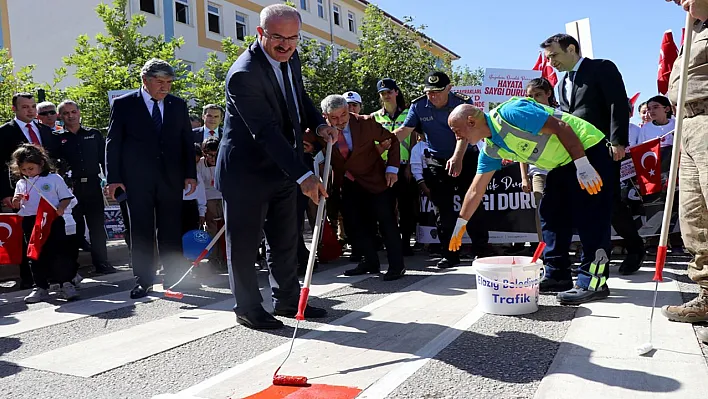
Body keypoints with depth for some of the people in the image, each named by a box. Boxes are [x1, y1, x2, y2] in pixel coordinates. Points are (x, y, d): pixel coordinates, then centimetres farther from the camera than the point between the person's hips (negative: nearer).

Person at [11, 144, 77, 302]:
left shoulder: (54, 179, 0)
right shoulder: (21, 184, 13)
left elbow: (66, 198, 0)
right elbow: (16, 207, 16)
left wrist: (61, 208, -19)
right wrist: (16, 201, -6)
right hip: (30, 223, 5)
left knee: (58, 252, -5)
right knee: (35, 255, 9)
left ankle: (66, 284, 2)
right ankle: (41, 287, 16)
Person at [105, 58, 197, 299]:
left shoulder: (178, 105, 10)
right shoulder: (124, 104, 2)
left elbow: (188, 141, 12)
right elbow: (113, 143, 1)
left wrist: (190, 174, 4)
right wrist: (113, 178, -5)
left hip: (171, 178, 2)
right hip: (137, 180, -2)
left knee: (171, 231, 5)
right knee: (141, 231, 2)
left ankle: (175, 277, 13)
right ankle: (143, 280, 9)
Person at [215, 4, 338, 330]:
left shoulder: (290, 57, 2)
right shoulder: (244, 74, -24)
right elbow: (267, 132, -30)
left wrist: (318, 124, -1)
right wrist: (304, 176, -34)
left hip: (282, 169, 8)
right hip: (246, 173, -8)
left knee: (286, 241, 15)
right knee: (244, 243, 5)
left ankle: (287, 300, 30)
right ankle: (248, 310, 20)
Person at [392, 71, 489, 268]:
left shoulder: (463, 102, -14)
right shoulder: (418, 106, -6)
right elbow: (404, 130, -13)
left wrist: (457, 158, -42)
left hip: (466, 158, -2)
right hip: (437, 162, 3)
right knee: (444, 210, 4)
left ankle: (480, 251, 8)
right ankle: (449, 254, 12)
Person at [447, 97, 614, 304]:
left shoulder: (509, 113, -23)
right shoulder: (491, 150, 4)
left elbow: (561, 126, -24)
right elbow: (476, 190, 10)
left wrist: (582, 165, -26)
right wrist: (460, 224, 12)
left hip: (588, 150, -9)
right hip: (563, 163, 9)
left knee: (589, 218, -11)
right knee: (551, 214, 9)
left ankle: (594, 282, -7)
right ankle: (557, 275, 15)